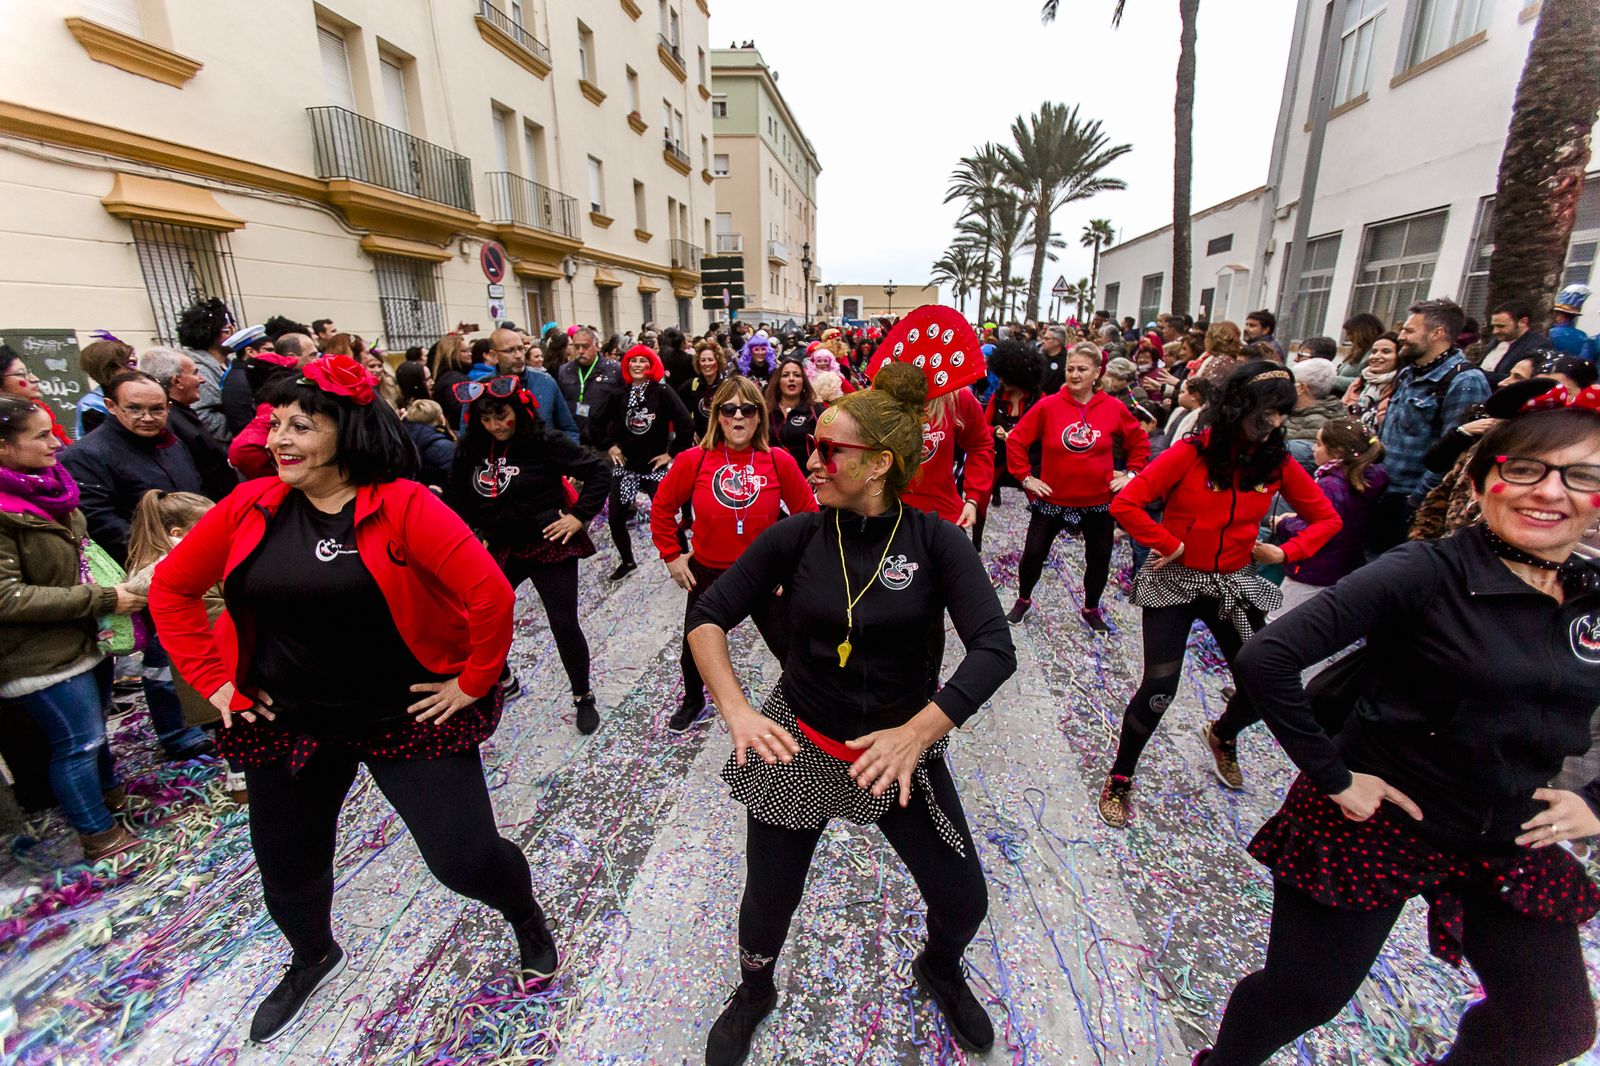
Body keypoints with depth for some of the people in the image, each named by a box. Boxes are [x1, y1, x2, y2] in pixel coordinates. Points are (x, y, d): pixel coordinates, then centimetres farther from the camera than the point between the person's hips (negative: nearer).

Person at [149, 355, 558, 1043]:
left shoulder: (402, 505, -19)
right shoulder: (250, 506, -3)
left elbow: (490, 592, -25)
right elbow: (171, 587, 9)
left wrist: (472, 682, -18)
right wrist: (213, 678, 3)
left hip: (408, 715, -5)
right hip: (286, 721, 5)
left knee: (464, 859, -3)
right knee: (287, 865, 23)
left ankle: (527, 919, 34)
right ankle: (313, 958, 59)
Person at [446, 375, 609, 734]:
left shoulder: (544, 442, -16)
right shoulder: (471, 449, -1)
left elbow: (598, 473, -15)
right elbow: (458, 497, 14)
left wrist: (578, 516, -17)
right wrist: (475, 533, 7)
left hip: (548, 545, -5)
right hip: (499, 549, 5)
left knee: (565, 625, -2)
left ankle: (584, 698, 19)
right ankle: (504, 682, 39)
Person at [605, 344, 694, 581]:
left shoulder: (662, 391, -8)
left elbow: (686, 423, -14)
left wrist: (673, 453, -11)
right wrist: (609, 445, 7)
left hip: (654, 465, -4)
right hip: (625, 464, 4)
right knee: (615, 517, 6)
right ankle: (627, 561, 27)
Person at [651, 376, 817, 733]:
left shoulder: (779, 461, -11)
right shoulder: (693, 460, -11)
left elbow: (807, 512, 0)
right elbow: (662, 508, 2)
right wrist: (672, 556, 1)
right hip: (707, 575, 1)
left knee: (788, 648, 9)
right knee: (694, 647, 20)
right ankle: (693, 702, 50)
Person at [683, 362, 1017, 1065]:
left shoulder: (935, 540, -13)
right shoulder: (795, 537, -12)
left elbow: (995, 648, -19)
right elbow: (707, 616, -7)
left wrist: (917, 732, -30)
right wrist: (735, 708, -21)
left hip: (902, 747, 0)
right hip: (796, 743, 0)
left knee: (964, 901, 11)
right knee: (769, 899, 15)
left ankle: (938, 970, 50)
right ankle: (754, 993, 52)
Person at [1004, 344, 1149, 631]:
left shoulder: (1114, 408, -5)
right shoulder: (1047, 406, -11)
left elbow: (1139, 440, 11)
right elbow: (1016, 441, -5)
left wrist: (1132, 472, 4)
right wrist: (1025, 477, -7)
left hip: (1098, 500, 2)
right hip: (1052, 498, -2)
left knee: (1099, 559, 13)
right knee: (1033, 554, 4)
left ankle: (1091, 609, 37)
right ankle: (1023, 599, 30)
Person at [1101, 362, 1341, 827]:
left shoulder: (1277, 462, -2)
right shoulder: (1191, 452, -15)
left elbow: (1326, 518, 9)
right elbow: (1124, 503, -21)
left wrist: (1286, 551, -6)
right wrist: (1169, 546, -19)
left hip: (1236, 584, 5)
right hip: (1176, 582, -4)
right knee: (1159, 688, -7)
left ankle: (1223, 734, 43)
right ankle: (1119, 780, 15)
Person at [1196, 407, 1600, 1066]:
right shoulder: (1426, 572, -21)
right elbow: (1265, 660, -30)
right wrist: (1330, 776, -22)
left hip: (1508, 843, 6)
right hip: (1371, 824, -6)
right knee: (1301, 996, 7)